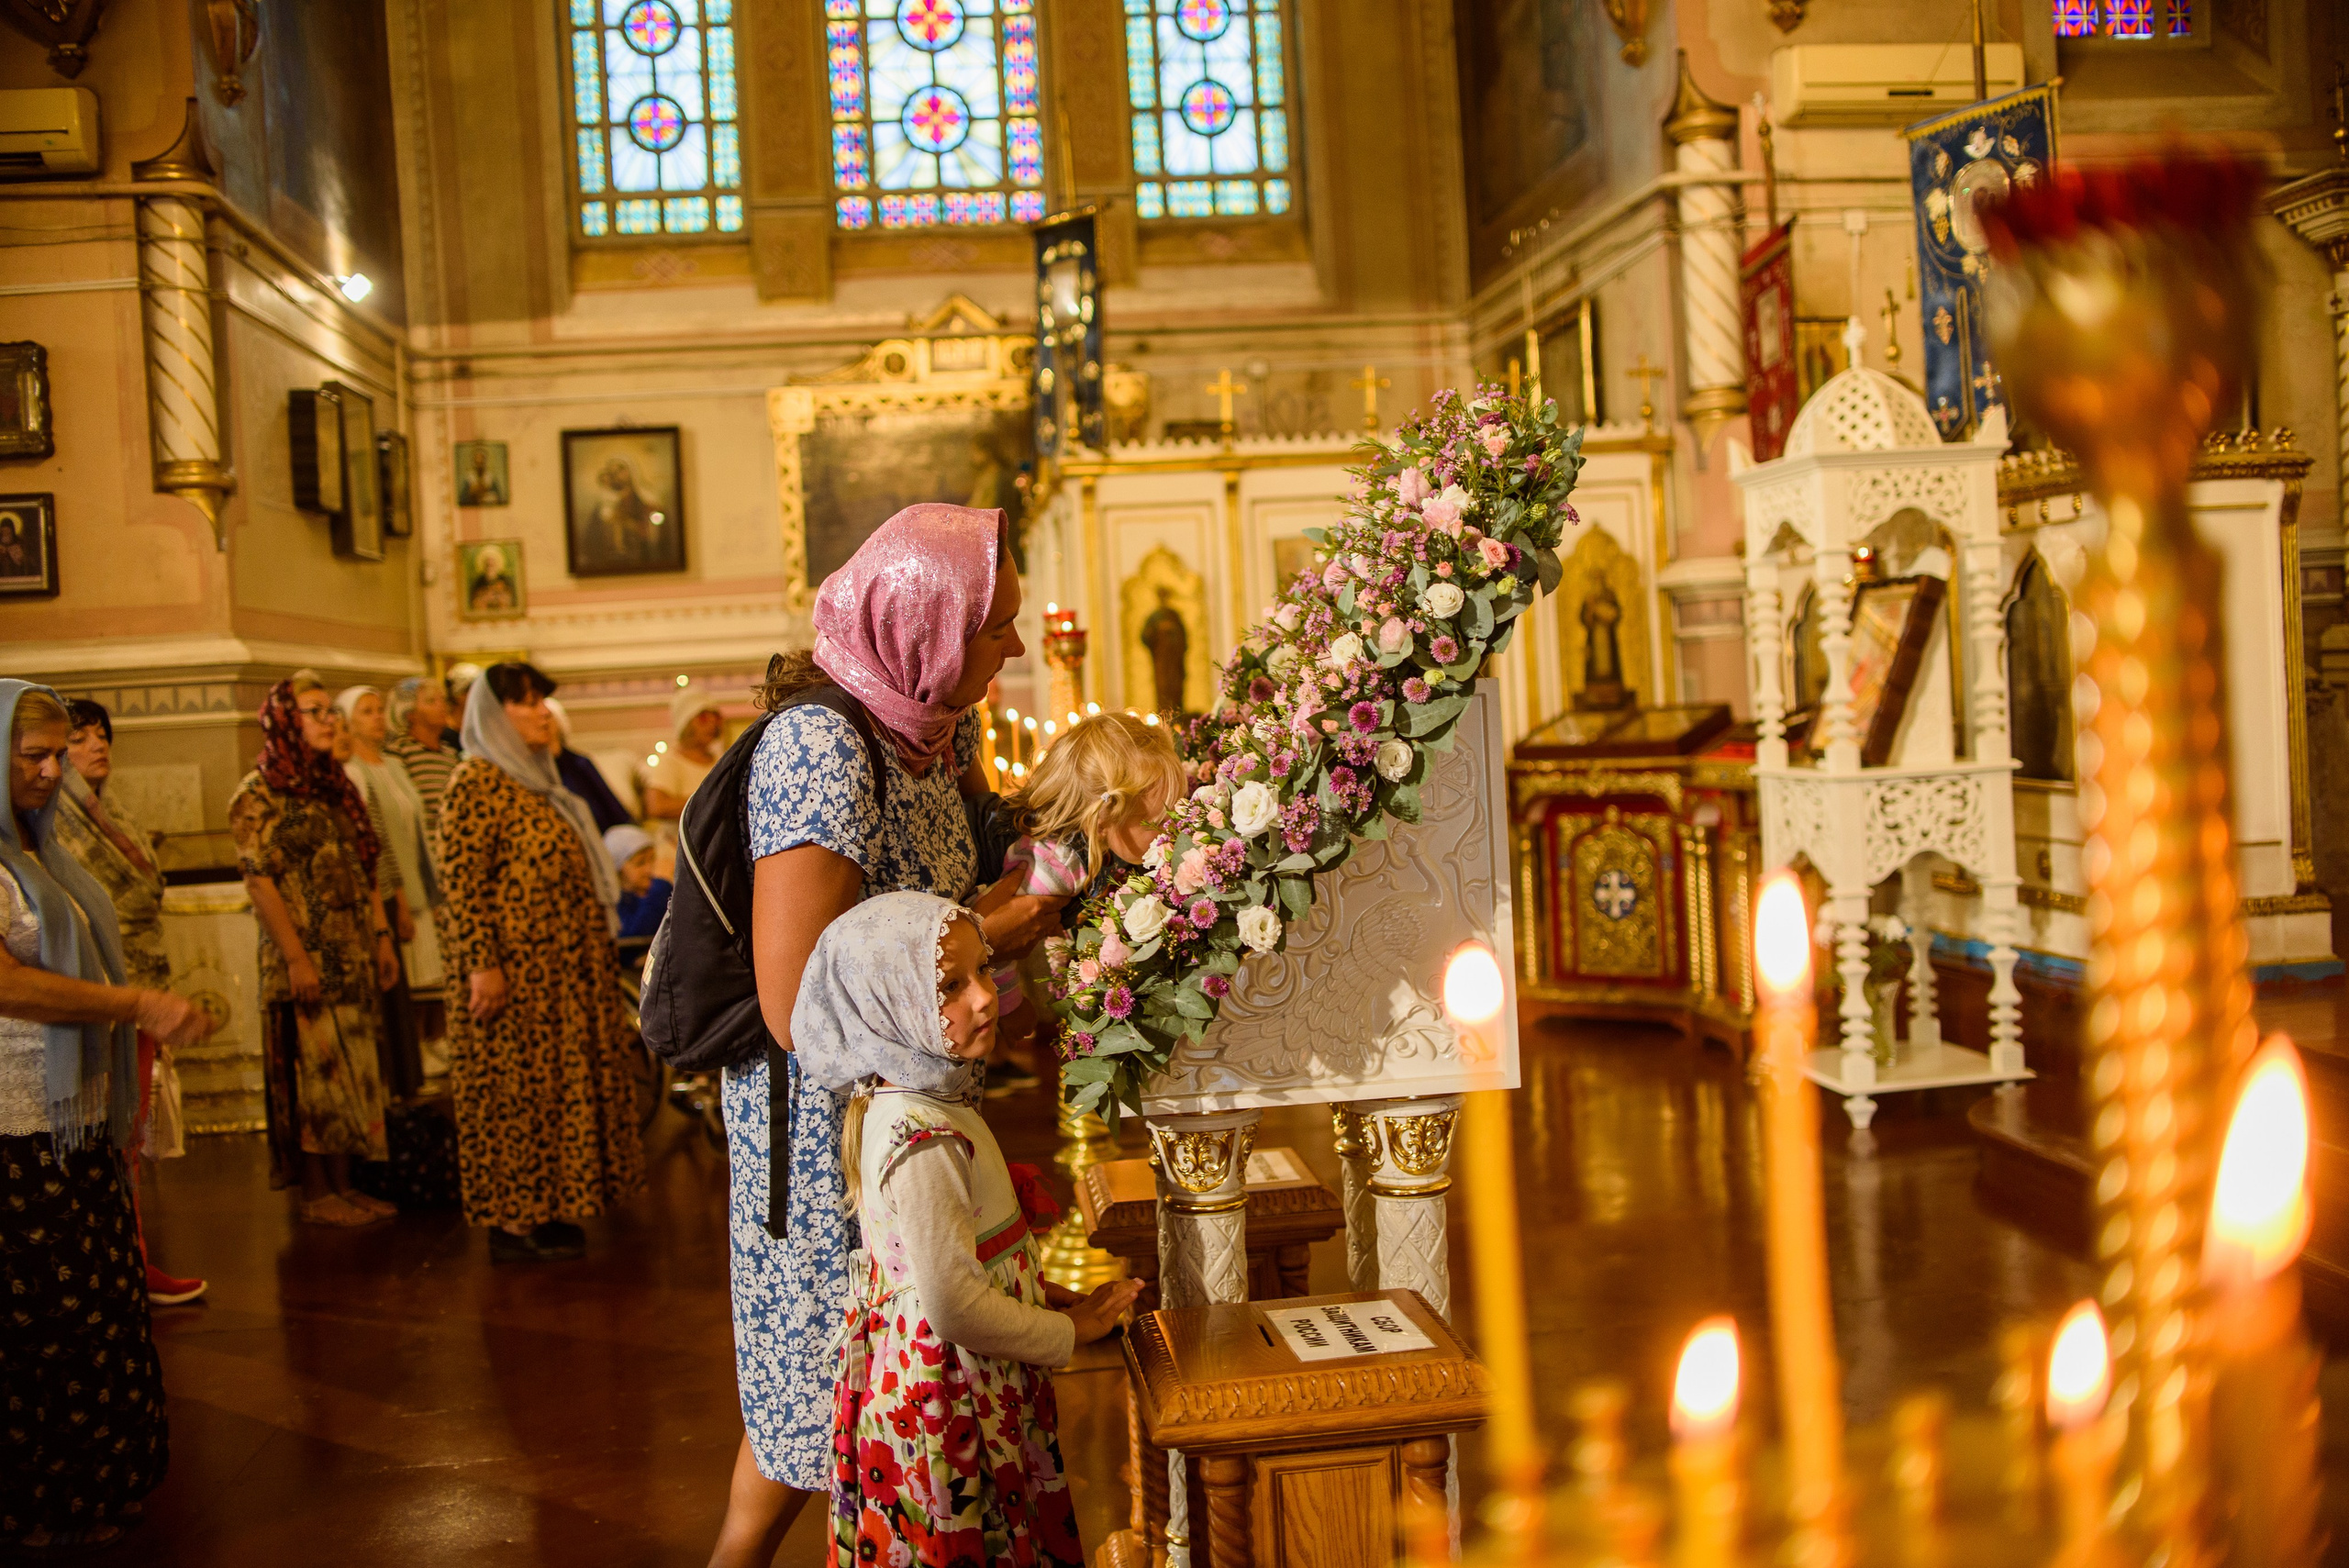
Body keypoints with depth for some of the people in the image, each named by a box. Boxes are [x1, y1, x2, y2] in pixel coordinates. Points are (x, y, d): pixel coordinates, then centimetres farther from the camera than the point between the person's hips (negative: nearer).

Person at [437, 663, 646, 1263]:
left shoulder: (535, 778, 17)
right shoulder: (476, 781, -11)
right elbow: (463, 880, -17)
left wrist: (594, 946, 21)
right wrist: (481, 965, -23)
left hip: (563, 965, 9)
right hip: (516, 966, -9)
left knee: (563, 1084, 11)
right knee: (516, 1087, -4)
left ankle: (544, 1209, 18)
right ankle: (512, 1222, 3)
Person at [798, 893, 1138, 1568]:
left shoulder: (930, 1102, 3)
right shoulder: (922, 1140, -28)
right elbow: (955, 1307, -27)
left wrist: (1039, 1292, 7)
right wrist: (1069, 1331, -14)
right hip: (945, 1404, -9)